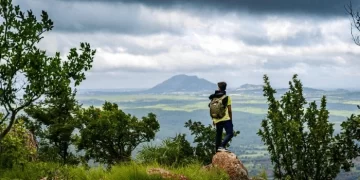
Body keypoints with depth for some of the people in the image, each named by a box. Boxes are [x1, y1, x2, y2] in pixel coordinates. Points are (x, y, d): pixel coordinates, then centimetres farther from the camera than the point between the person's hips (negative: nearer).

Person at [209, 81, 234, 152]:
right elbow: (229, 110, -4)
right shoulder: (226, 98, -4)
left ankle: (217, 148, 18)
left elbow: (211, 110, 11)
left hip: (217, 120, 5)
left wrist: (213, 120, 21)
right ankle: (222, 146, -27)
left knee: (218, 135, 15)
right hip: (226, 119, -5)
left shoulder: (213, 98, 8)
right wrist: (231, 119, 6)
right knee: (230, 133, -10)